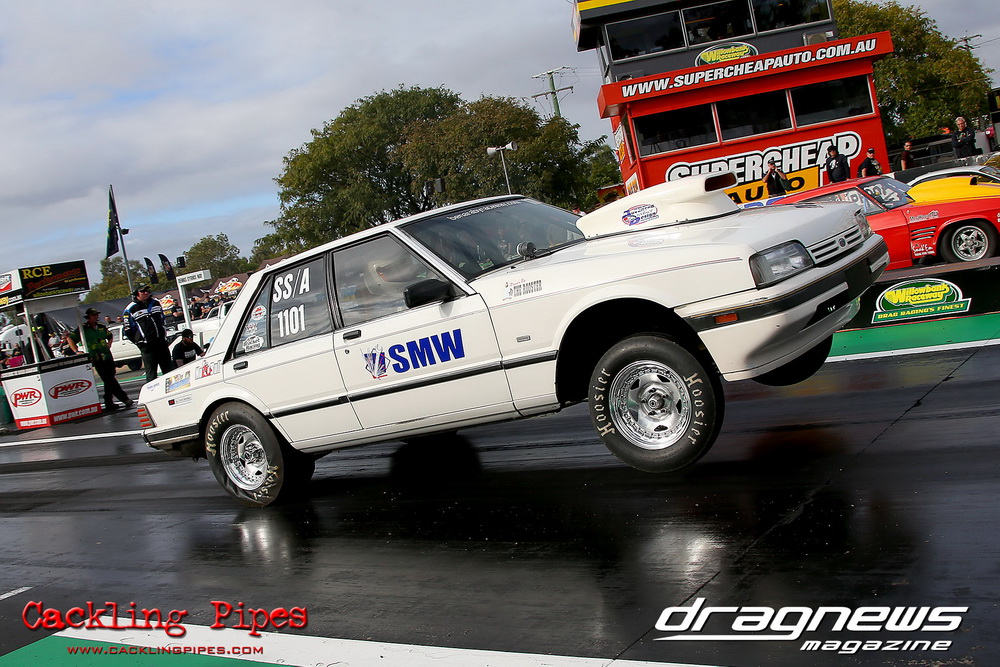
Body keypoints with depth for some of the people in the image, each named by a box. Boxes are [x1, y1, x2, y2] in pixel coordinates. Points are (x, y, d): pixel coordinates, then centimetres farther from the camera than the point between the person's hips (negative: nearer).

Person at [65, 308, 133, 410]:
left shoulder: (102, 327, 15)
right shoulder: (83, 329, -2)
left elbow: (110, 336, 33)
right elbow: (70, 338, -4)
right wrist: (76, 351, -14)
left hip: (107, 356, 6)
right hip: (97, 359, -6)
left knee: (109, 381, 8)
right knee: (110, 380, -8)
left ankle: (109, 403, 15)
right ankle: (125, 399, -9)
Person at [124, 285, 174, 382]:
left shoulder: (156, 303, 12)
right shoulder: (130, 310, -4)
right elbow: (128, 331, 0)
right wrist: (139, 341, 0)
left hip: (161, 342, 5)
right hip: (147, 346, -5)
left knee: (169, 368, 10)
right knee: (151, 372, -4)